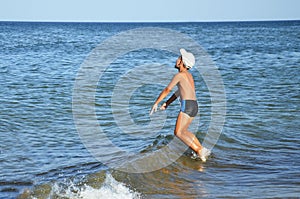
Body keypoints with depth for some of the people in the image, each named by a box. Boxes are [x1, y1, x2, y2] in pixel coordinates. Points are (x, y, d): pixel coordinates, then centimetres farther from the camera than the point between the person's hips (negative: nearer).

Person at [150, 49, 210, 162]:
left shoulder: (180, 75, -4)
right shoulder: (189, 75, 22)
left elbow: (167, 90, 4)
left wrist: (156, 103, 13)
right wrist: (167, 103, 37)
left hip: (187, 105, -9)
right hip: (194, 106, 9)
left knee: (178, 132, -10)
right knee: (183, 131, 18)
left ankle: (199, 150, -21)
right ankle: (202, 149, 9)